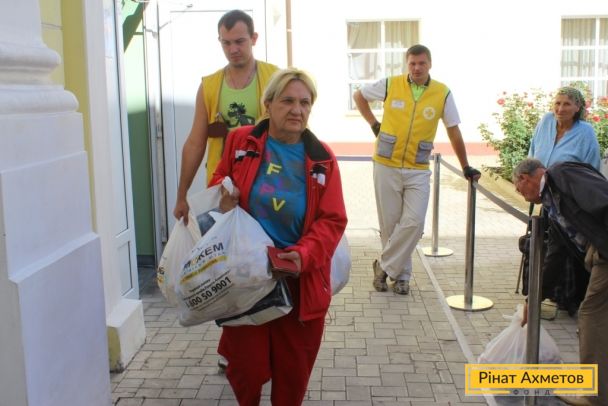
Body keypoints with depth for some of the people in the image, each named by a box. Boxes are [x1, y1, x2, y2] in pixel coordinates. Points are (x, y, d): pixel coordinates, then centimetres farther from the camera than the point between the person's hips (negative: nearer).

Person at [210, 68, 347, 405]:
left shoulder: (322, 159, -1)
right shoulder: (240, 141, 0)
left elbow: (332, 221, -4)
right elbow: (217, 186, 13)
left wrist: (303, 254, -21)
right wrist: (224, 198, -11)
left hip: (301, 279, 1)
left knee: (294, 369, 11)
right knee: (245, 365, 6)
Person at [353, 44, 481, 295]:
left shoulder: (443, 94, 0)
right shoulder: (390, 85, -1)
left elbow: (454, 131, 6)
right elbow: (359, 96, 15)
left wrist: (465, 167, 7)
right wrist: (374, 124, 5)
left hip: (418, 171, 0)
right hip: (387, 166, 0)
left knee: (414, 222, -11)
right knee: (389, 224, 5)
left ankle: (385, 267, 7)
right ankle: (401, 273, 23)